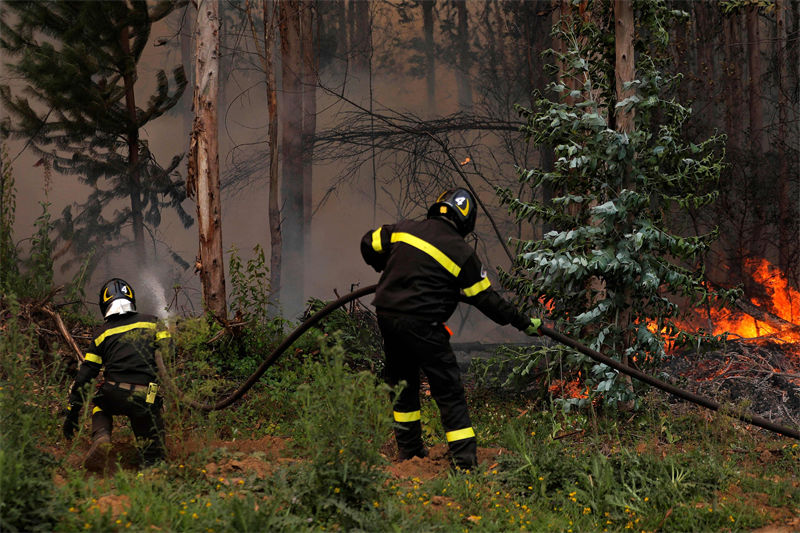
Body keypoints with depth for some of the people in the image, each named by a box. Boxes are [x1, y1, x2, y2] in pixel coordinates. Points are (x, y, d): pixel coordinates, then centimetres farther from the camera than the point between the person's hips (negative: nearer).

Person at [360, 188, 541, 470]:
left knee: (402, 382, 23)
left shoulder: (404, 229, 7)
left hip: (387, 314, 6)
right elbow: (486, 299, -1)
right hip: (421, 324, -6)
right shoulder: (462, 253, -5)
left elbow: (369, 245, 19)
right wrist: (525, 323, 9)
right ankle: (464, 458, -5)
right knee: (449, 390, 0)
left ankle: (409, 448, 34)